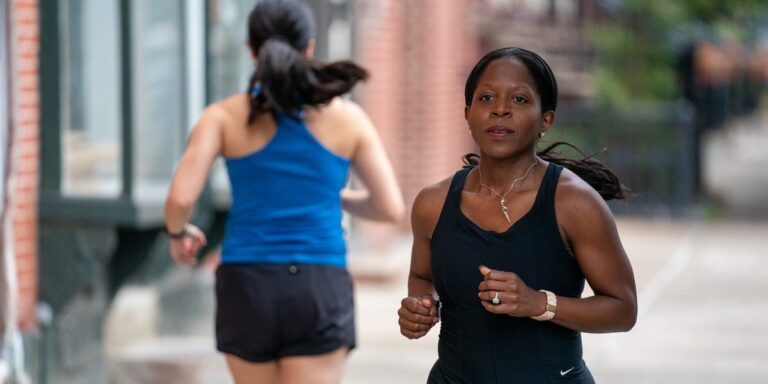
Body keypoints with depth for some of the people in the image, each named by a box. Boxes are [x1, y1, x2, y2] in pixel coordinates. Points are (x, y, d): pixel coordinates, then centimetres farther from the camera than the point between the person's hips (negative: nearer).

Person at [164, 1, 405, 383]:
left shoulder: (223, 116, 0)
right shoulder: (348, 116, 3)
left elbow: (180, 198, -11)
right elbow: (391, 208, 4)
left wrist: (177, 233, 14)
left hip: (249, 293, 1)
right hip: (318, 296, -1)